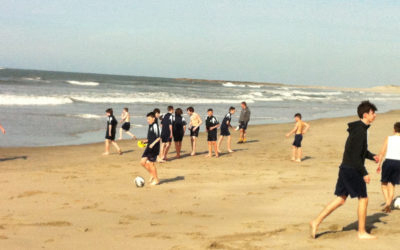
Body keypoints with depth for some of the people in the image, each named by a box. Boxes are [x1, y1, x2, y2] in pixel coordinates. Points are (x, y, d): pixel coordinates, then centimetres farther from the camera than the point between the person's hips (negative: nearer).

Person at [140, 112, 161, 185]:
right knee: (143, 162, 6)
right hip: (149, 147, 9)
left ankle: (156, 179, 11)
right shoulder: (150, 126, 14)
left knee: (151, 163, -4)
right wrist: (146, 141, 10)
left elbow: (159, 137, -17)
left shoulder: (155, 126, -14)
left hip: (154, 148, -9)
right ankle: (152, 175, 21)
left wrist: (153, 144, -24)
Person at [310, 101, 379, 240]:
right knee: (363, 199, 2)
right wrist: (364, 173, -17)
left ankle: (316, 222, 9)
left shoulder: (358, 128, 14)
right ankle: (362, 232, 11)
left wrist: (372, 156, 9)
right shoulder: (360, 131, -18)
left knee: (340, 199, 11)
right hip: (353, 170, -10)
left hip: (345, 168, 10)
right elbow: (356, 156, -22)